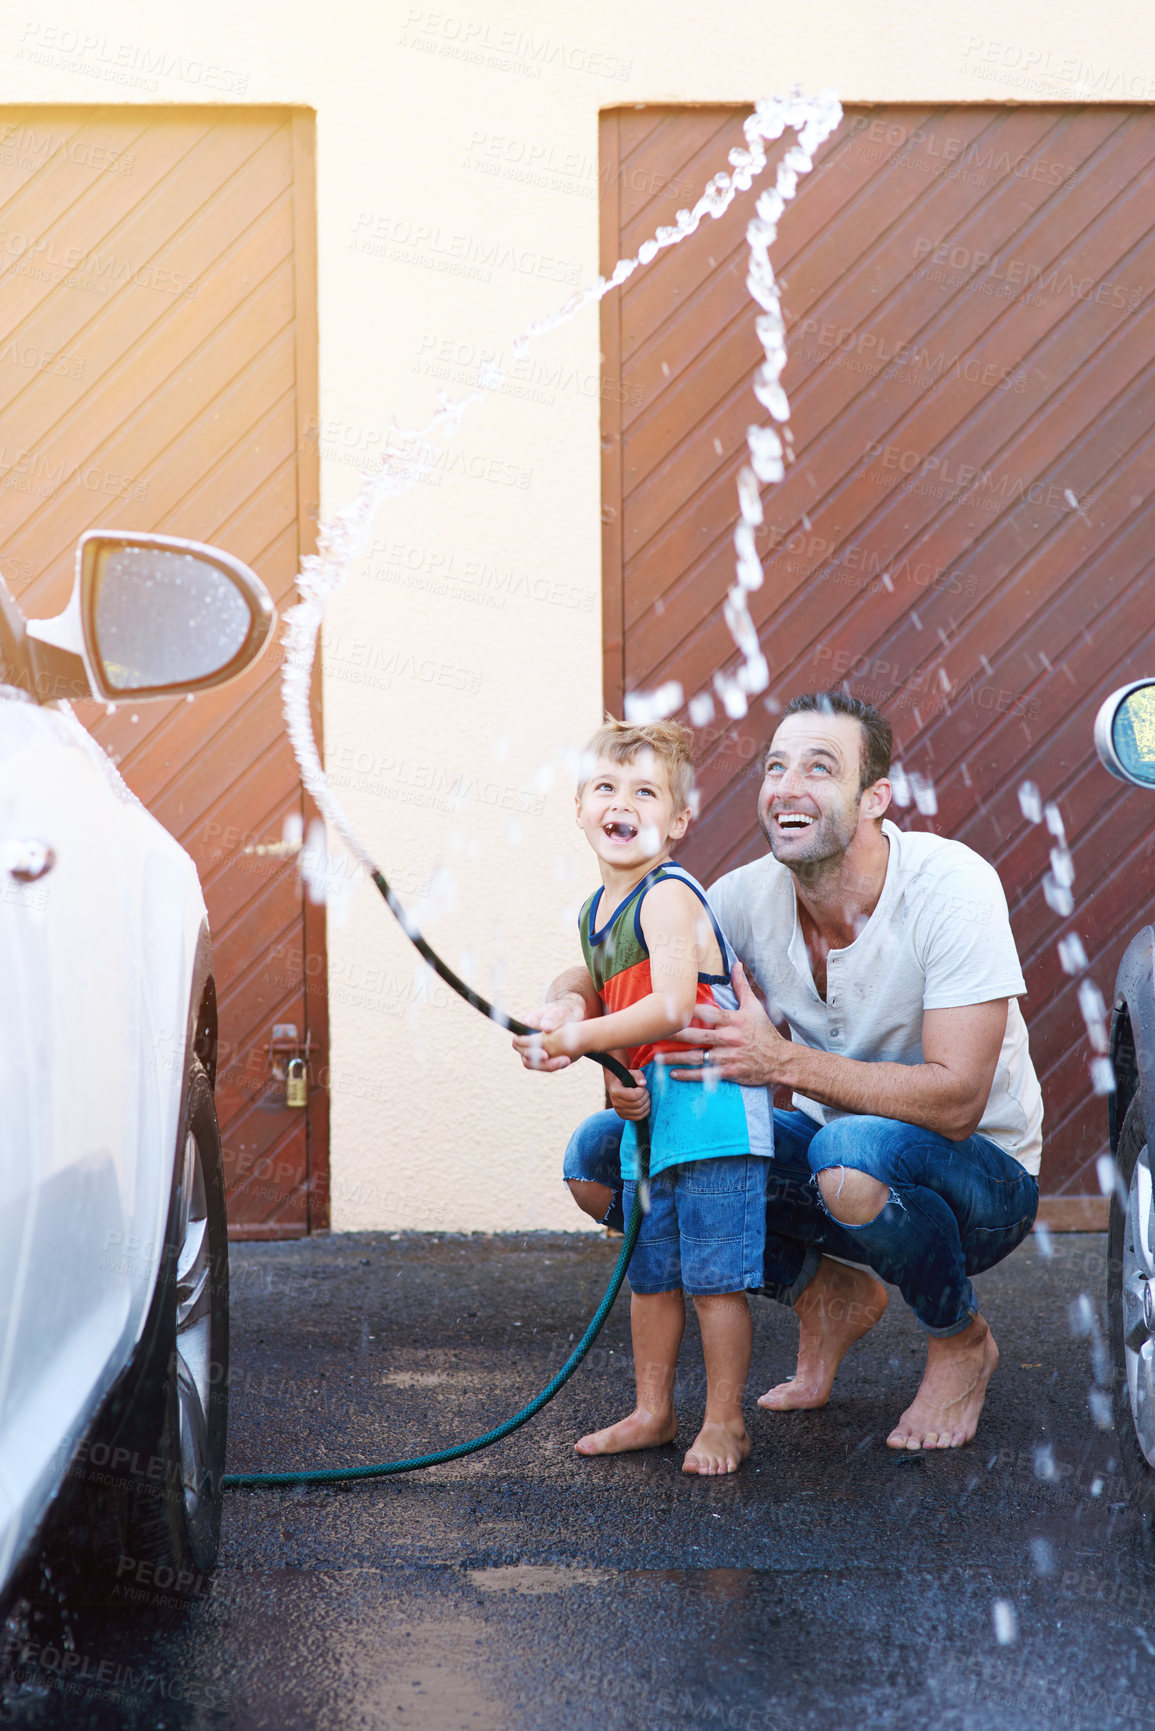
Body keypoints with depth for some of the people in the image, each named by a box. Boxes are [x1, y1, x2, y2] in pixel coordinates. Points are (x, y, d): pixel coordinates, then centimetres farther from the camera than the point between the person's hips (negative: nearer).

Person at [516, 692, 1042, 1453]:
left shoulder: (953, 885, -24)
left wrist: (783, 1061, -36)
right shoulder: (751, 896, -11)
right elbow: (608, 972, -3)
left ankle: (962, 1341, -7)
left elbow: (955, 1101, -29)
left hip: (981, 1172, -5)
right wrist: (571, 1005, -28)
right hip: (828, 1147, 5)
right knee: (599, 1157, -11)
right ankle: (827, 1295, 9)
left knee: (853, 1152, -40)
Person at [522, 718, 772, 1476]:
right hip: (649, 1111, 9)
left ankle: (725, 1424, 9)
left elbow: (670, 1009, -26)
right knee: (649, 1274, 16)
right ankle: (653, 1413, 29)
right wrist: (563, 1036, 6)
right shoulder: (594, 913, 11)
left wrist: (579, 1038, -19)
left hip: (712, 1106, -9)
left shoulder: (668, 897, -16)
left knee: (713, 1277, -2)